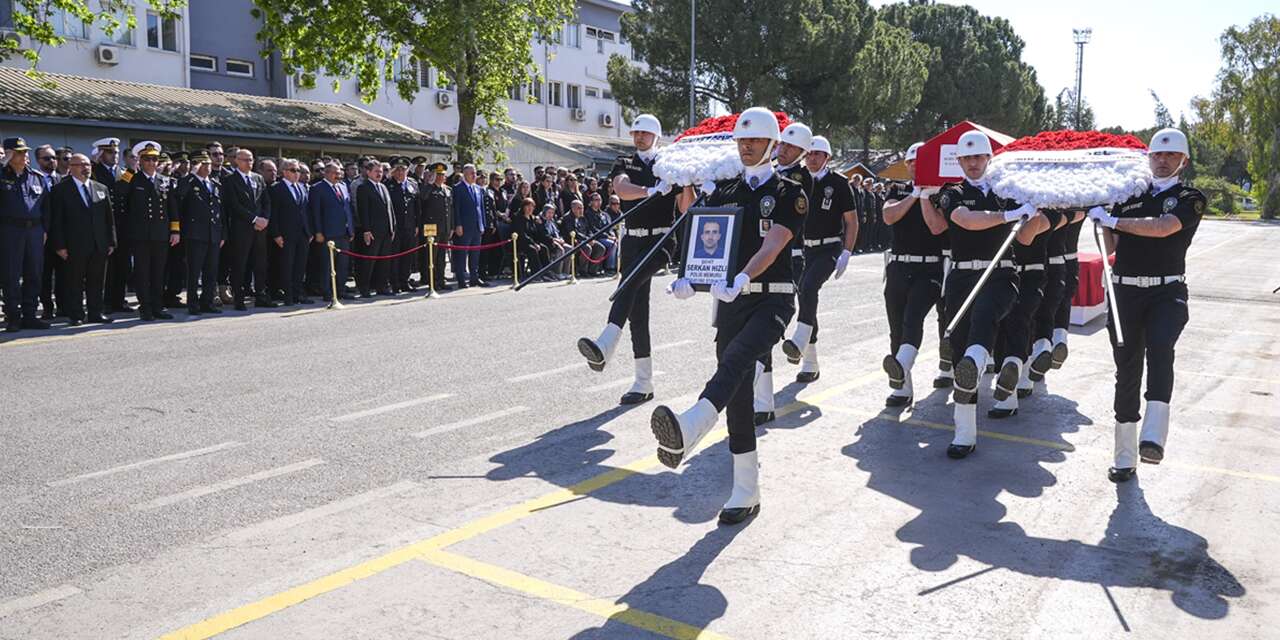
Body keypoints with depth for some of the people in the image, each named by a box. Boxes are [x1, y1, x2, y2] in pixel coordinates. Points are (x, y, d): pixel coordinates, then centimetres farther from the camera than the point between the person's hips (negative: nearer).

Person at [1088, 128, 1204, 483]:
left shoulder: (1191, 199, 3)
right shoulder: (1129, 196, 14)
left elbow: (1162, 227, -17)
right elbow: (1110, 247, 16)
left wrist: (1112, 219, -11)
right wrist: (1103, 221, 2)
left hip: (1167, 292, -3)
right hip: (1126, 291, 3)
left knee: (1160, 348, -30)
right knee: (1127, 370, 5)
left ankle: (1153, 436, -37)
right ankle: (1125, 458, 12)